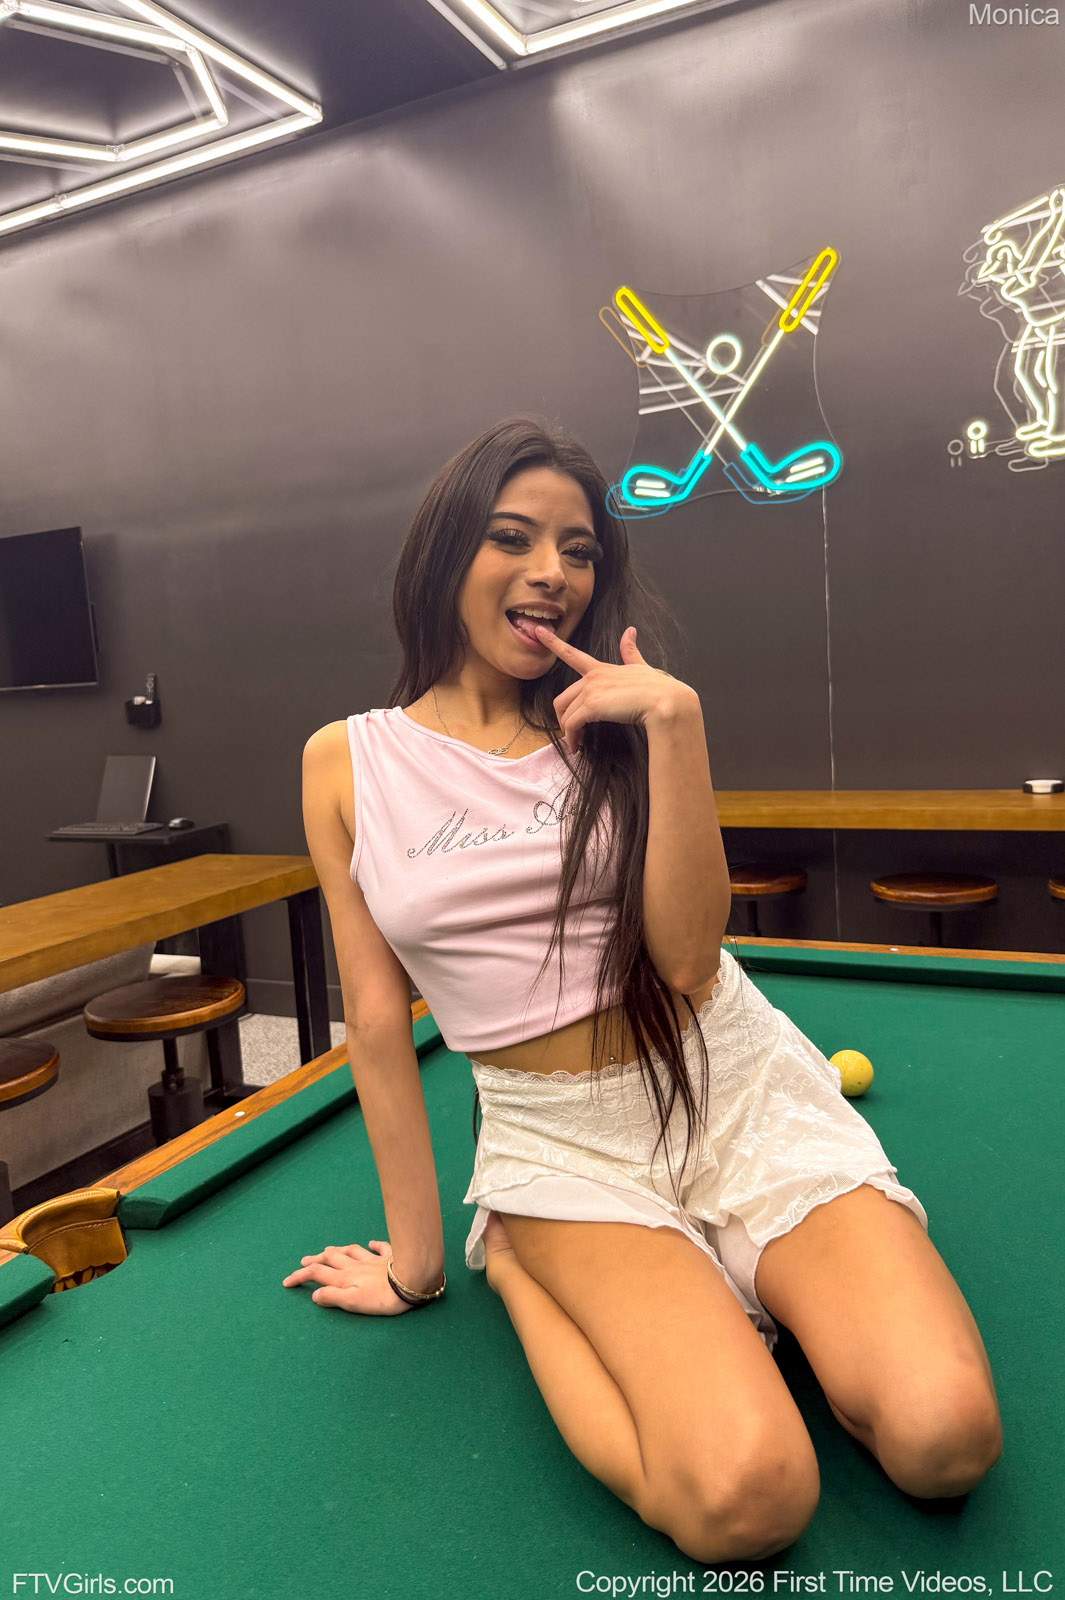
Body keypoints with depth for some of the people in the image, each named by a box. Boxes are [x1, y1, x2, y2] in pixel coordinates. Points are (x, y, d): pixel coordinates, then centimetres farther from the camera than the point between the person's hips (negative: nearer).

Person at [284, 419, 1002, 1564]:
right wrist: (415, 1258, 4)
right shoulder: (347, 762, -1)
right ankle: (519, 1258, 2)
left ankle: (698, 1280, 8)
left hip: (737, 1088, 2)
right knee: (744, 1499, -23)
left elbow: (687, 956, -11)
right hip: (557, 1140, -1)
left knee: (944, 1437, -17)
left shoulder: (605, 719, 0)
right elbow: (377, 1018, 0)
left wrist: (673, 721, -19)